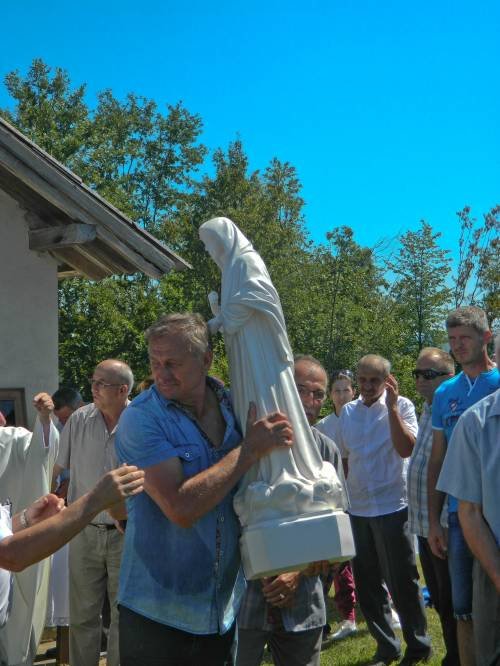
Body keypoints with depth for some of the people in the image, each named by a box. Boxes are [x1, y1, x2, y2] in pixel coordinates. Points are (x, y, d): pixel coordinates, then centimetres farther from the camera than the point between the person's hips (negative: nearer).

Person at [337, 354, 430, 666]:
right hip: (357, 508, 5)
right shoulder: (348, 411, 7)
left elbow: (406, 449, -22)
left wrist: (391, 407, -23)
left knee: (402, 582, 3)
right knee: (367, 584, 13)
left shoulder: (402, 406, -7)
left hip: (391, 506, -5)